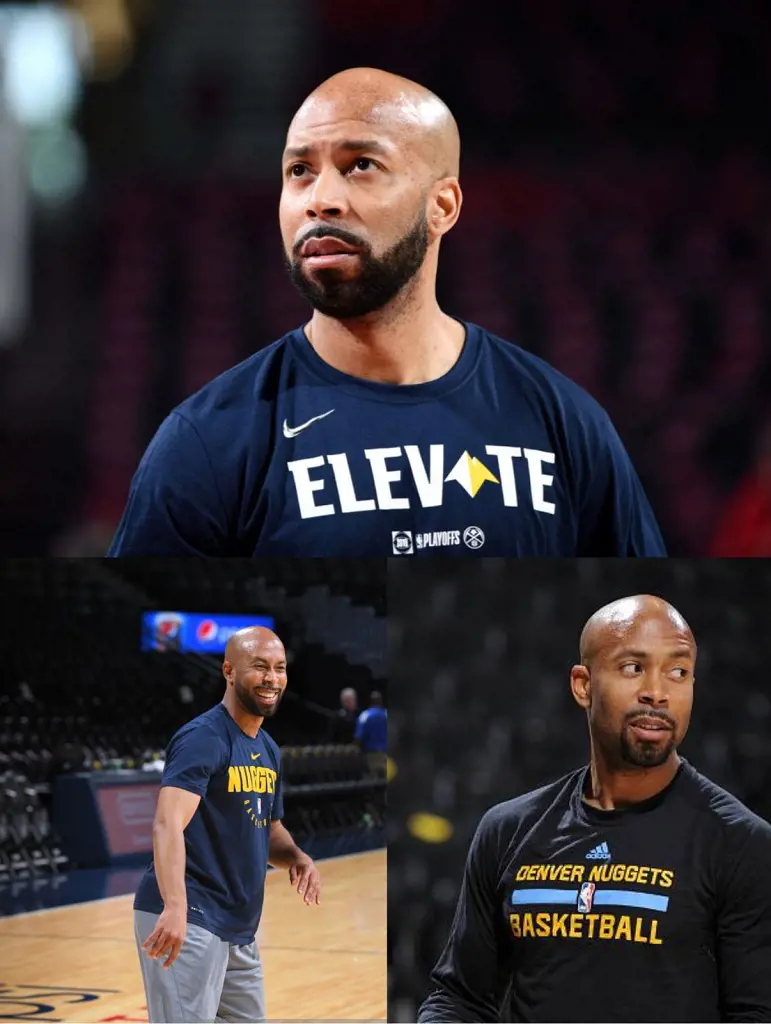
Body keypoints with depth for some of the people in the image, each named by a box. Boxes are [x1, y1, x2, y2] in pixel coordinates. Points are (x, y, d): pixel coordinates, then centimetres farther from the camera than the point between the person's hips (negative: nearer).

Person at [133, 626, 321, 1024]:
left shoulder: (268, 751, 14)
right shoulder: (203, 738, -15)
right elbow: (168, 825, -28)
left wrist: (296, 857, 2)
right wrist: (175, 908, -44)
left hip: (239, 929, 9)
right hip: (189, 922, -9)